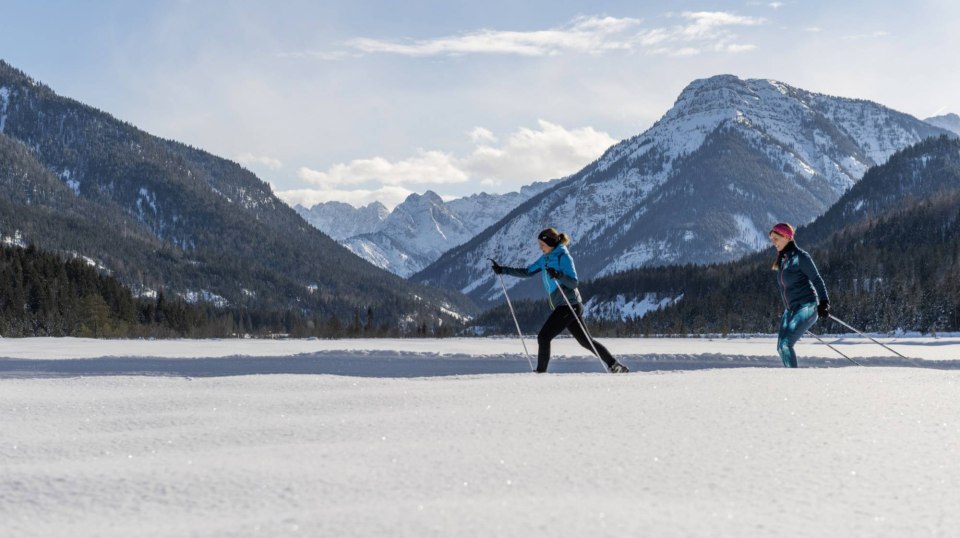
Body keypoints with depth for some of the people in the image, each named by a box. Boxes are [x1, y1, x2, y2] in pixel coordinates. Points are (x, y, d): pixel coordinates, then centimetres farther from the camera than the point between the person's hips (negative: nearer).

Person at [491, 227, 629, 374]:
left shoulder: (563, 257, -12)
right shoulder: (545, 258, 13)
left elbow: (574, 283, -17)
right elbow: (527, 272, 15)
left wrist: (558, 275, -33)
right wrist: (502, 270, 9)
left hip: (569, 305, -9)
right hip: (562, 306, 9)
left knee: (544, 336, -10)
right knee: (585, 341, 12)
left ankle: (541, 371, -4)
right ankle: (614, 365, 16)